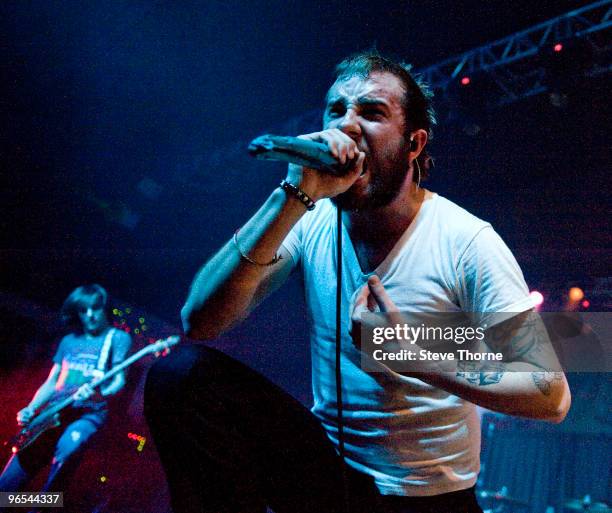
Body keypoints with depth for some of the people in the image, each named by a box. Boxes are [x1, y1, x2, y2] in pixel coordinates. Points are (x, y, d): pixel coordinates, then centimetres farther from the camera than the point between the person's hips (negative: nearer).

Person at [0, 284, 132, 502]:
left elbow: (119, 379, -5)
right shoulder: (69, 341, 19)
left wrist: (99, 393, -27)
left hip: (89, 412, -5)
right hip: (54, 411, 5)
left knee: (67, 448, -35)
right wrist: (30, 409, 2)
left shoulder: (118, 338, 5)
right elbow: (51, 382, 19)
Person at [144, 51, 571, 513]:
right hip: (325, 469, 1)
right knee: (182, 374, -19)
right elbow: (200, 321, -18)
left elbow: (552, 395, -14)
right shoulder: (313, 221, -6)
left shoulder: (467, 242, -14)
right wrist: (295, 198, -27)